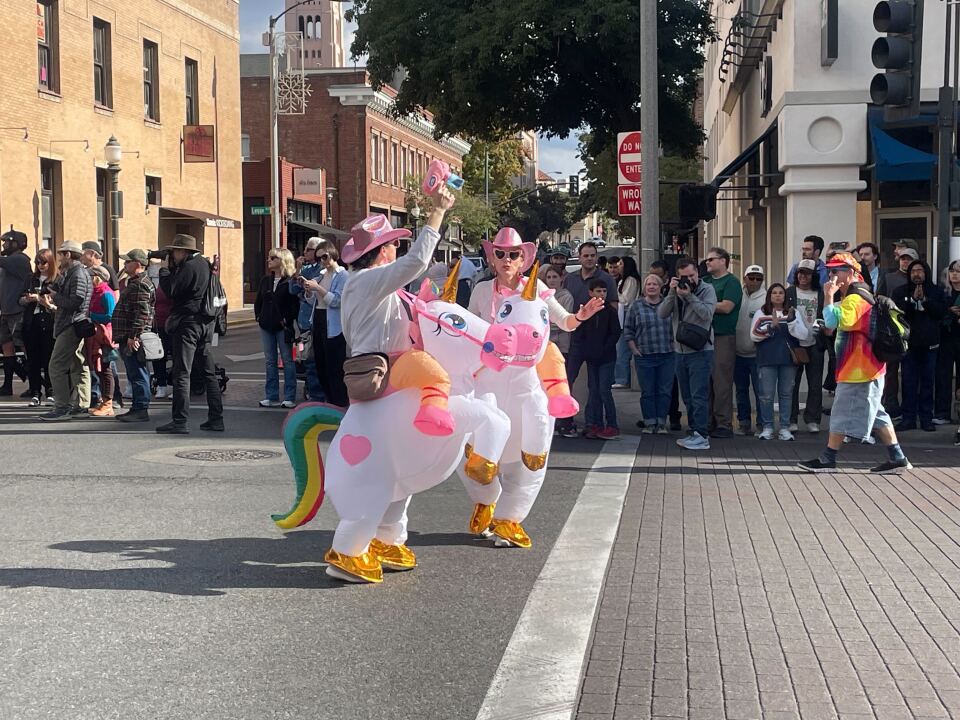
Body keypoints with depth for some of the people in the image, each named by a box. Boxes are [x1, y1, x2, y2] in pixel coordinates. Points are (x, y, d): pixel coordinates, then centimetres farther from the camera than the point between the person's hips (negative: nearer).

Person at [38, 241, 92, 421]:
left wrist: (54, 297, -11)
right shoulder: (71, 273, 21)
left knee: (57, 366, -12)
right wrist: (53, 305, 8)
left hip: (72, 326, -11)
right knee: (79, 365, 13)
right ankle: (81, 405, 18)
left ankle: (62, 407, -13)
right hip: (75, 326, 11)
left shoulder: (78, 273, -12)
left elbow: (76, 301, -22)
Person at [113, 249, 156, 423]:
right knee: (135, 375, 13)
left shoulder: (140, 285, -14)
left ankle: (141, 410, -7)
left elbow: (142, 313, -23)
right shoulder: (134, 283, 21)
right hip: (128, 338, 11)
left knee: (138, 375, -9)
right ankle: (138, 408, 18)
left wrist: (134, 336, -25)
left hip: (134, 340, -11)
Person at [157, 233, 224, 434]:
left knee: (181, 373, -7)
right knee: (209, 372, 11)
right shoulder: (203, 263, 14)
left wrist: (164, 269, -4)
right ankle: (216, 418, 13)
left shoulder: (189, 266, -14)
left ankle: (181, 421, -9)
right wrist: (172, 267, 9)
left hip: (187, 323, -9)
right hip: (205, 323, 9)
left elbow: (170, 289, -17)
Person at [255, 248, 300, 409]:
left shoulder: (291, 281, -8)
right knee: (270, 361, 8)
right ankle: (271, 397, 13)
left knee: (288, 360, 0)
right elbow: (258, 300, 18)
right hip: (267, 326, 6)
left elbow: (296, 303, -13)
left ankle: (290, 398, 3)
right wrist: (258, 316, 6)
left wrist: (288, 319, -17)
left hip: (284, 327, -6)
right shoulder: (266, 280, 12)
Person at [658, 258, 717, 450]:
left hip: (701, 351, -6)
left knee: (699, 395, -9)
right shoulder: (677, 291, 10)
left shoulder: (707, 289, -3)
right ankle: (694, 432, 21)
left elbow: (707, 314, -19)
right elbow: (662, 313, -1)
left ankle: (701, 436, -8)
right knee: (688, 396, 12)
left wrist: (689, 296, -20)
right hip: (681, 351, 6)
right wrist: (672, 293, -12)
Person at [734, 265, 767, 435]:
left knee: (760, 390, -4)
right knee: (741, 390, 14)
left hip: (756, 353, -5)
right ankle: (744, 423, 25)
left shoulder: (766, 298, -5)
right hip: (738, 352, 5)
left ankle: (762, 424, 3)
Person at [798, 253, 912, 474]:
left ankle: (827, 459, 3)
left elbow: (833, 320, -29)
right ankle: (897, 458, 13)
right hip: (867, 368, 10)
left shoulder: (855, 298, -17)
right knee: (876, 414, 12)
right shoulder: (857, 296, 18)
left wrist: (829, 295, -20)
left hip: (858, 370, -10)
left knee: (843, 413, -3)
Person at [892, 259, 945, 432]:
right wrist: (913, 299, -17)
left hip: (929, 344, 0)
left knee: (927, 382, 4)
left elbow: (941, 312, -7)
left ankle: (926, 418, 9)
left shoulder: (936, 292, 7)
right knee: (909, 382, 1)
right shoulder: (902, 292, 6)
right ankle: (908, 418, 5)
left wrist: (925, 300, -14)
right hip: (908, 343, 0)